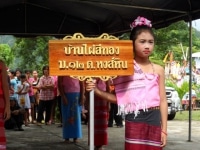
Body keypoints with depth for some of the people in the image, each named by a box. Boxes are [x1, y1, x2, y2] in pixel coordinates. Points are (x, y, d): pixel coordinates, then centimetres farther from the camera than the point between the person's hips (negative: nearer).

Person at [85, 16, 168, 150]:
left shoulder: (158, 70, 6)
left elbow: (163, 101, 7)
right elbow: (119, 98, 5)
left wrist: (164, 129, 3)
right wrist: (97, 90, -8)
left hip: (154, 120, 2)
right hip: (134, 121, -2)